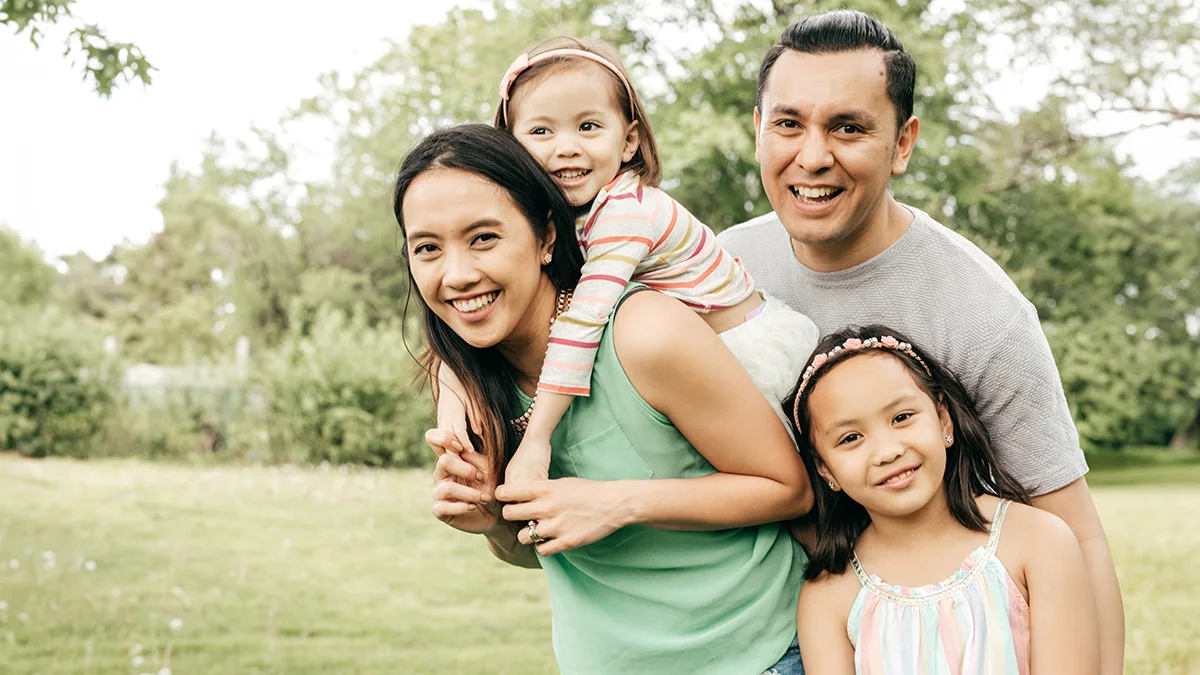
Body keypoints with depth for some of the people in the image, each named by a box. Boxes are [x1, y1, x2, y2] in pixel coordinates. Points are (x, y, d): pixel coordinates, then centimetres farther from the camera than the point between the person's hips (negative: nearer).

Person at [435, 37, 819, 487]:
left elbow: (583, 322, -38)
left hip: (749, 348, -8)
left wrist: (536, 440, -42)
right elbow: (474, 302, -7)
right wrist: (450, 389, -25)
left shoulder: (626, 211, -30)